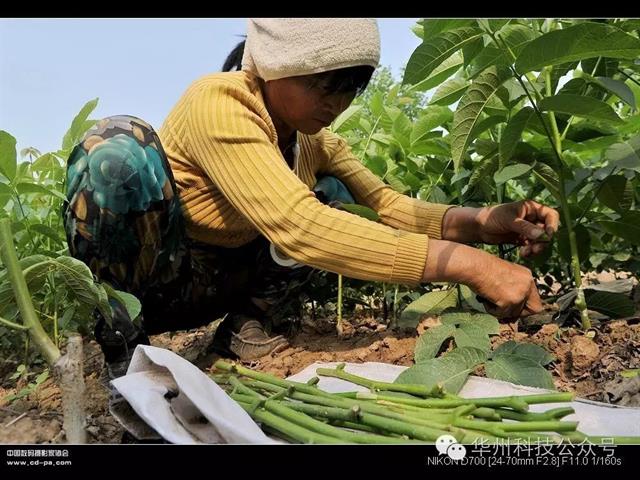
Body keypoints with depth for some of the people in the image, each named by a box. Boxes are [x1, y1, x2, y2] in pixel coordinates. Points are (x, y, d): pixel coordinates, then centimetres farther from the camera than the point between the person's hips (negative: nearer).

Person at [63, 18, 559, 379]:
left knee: (335, 197, -6)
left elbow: (382, 203, -8)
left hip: (217, 284, 6)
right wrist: (467, 264, -42)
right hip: (146, 275, -6)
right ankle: (123, 343, -18)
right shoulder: (217, 103, -28)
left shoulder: (314, 136, -3)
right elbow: (299, 227, -40)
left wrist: (483, 222, -25)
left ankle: (245, 323, -1)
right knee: (119, 145, -34)